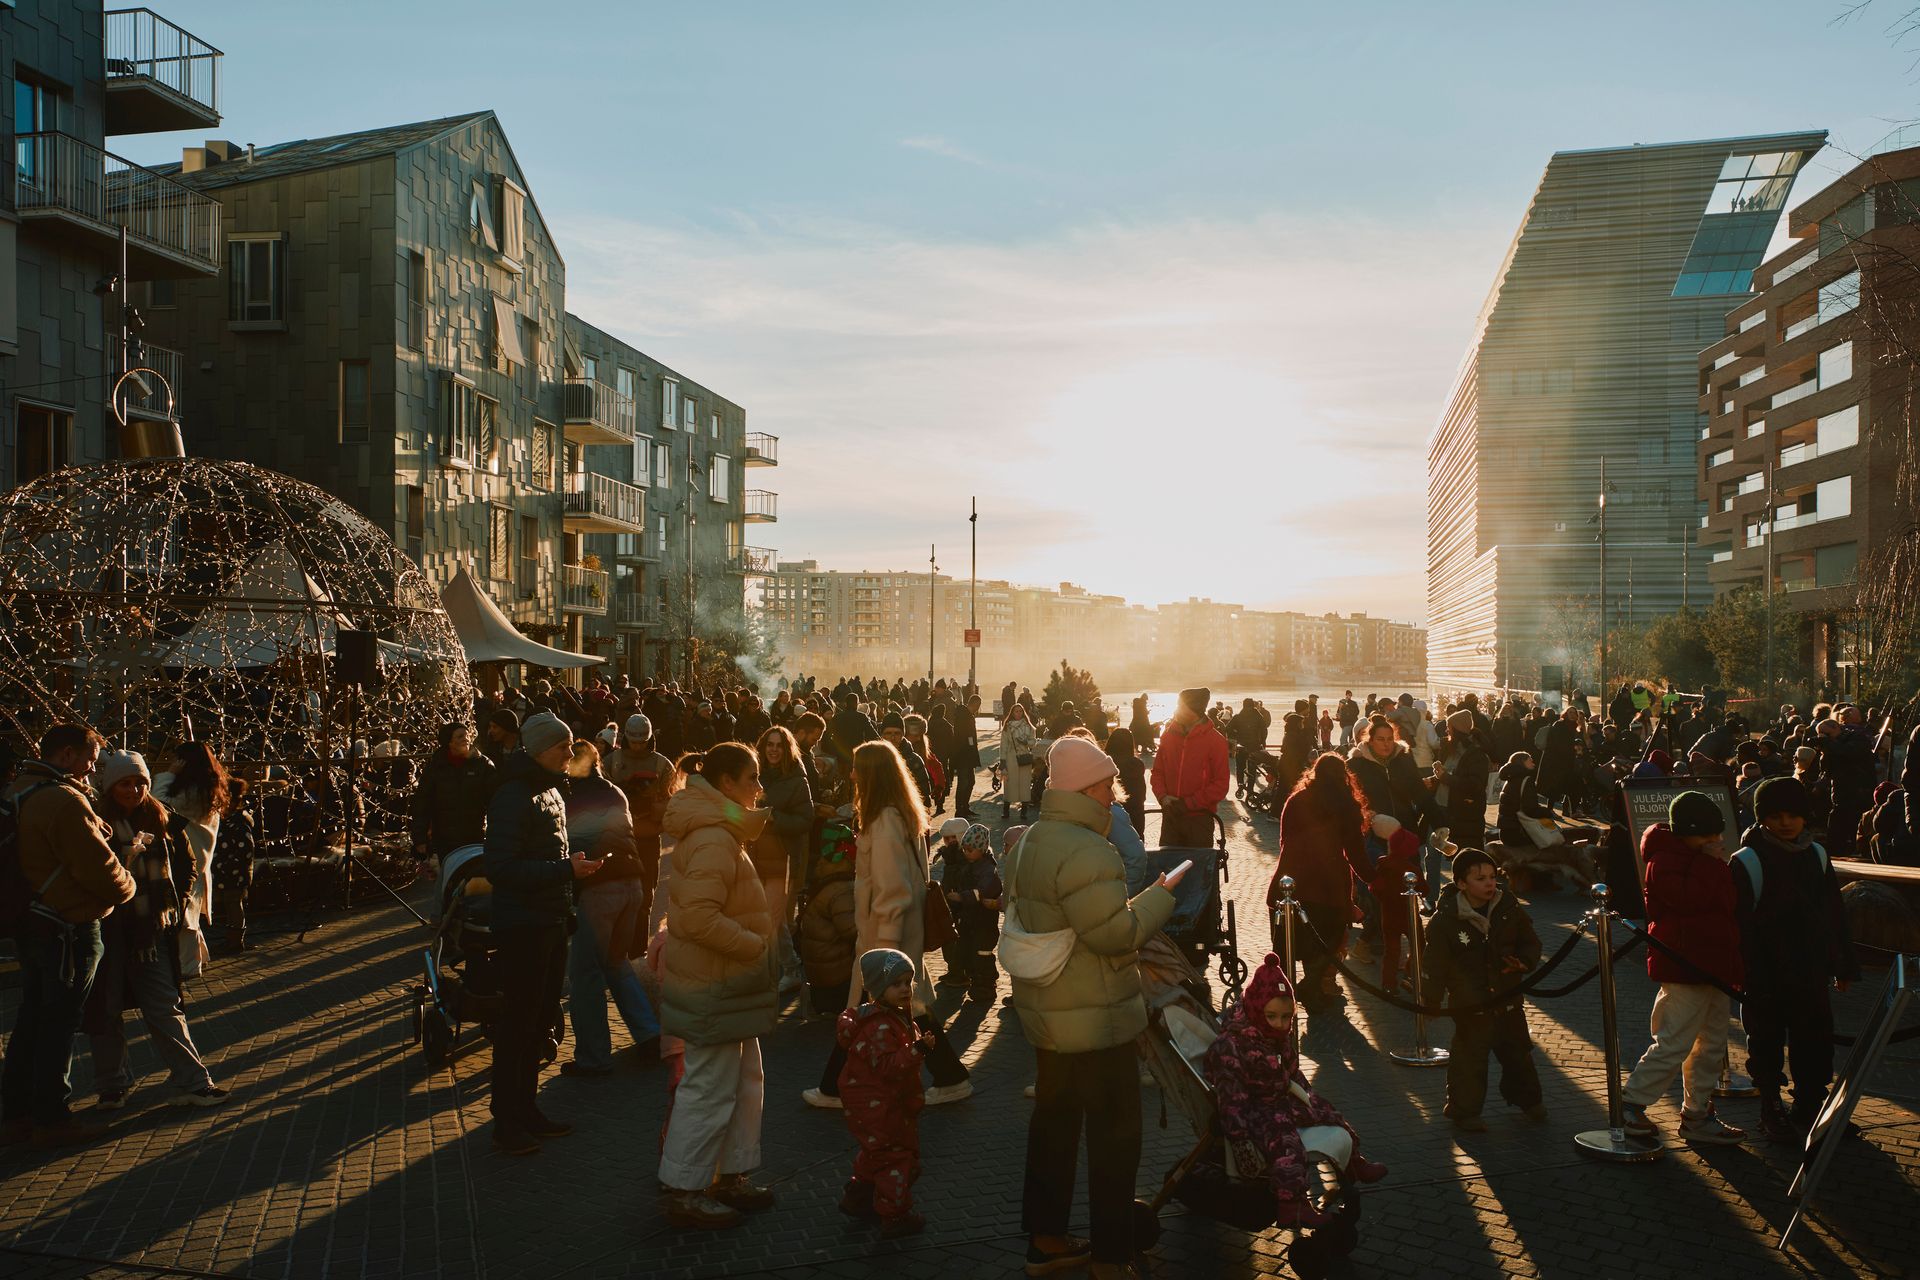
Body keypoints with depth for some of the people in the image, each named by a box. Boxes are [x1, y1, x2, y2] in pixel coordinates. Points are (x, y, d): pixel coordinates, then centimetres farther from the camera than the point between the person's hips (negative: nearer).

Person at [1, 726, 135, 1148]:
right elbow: (100, 868, -19)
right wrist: (126, 887, 0)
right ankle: (51, 1120, 9)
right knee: (58, 1024, 0)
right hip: (68, 930, -9)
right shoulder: (64, 801, -21)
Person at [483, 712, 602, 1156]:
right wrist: (566, 870, -26)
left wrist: (574, 866, 9)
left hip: (552, 924, 9)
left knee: (541, 1019, 15)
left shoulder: (551, 790, 12)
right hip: (522, 927, -9)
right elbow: (499, 868, -25)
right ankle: (506, 1122, 12)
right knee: (518, 1023, 0)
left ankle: (526, 1110, 27)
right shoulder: (513, 797, -17)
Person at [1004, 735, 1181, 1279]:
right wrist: (1161, 896, -13)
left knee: (1054, 1120, 18)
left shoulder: (1026, 843, 9)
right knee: (1114, 1133, 3)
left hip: (1043, 1011, 10)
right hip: (1095, 1020, -10)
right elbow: (1115, 932, -26)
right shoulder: (1085, 851, -24)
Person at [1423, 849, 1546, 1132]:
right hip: (1469, 1006, -5)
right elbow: (1436, 965, -10)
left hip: (1508, 999, 5)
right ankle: (1464, 1111, 19)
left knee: (1518, 1052, 21)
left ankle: (1527, 1098, 44)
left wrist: (1525, 962, -10)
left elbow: (1531, 942, 10)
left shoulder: (1509, 908, -3)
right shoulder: (1444, 920, -15)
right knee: (1469, 1059, 2)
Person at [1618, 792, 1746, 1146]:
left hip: (1714, 966, 10)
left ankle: (1697, 1114, 23)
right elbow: (1692, 897, -27)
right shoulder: (1664, 862, -13)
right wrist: (1714, 864, -17)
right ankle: (1630, 1104, 0)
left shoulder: (1703, 860, 17)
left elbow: (1731, 901, 20)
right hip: (1684, 967, -10)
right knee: (1673, 1044, -10)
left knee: (1712, 1044, 14)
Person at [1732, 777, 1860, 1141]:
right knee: (1768, 1043, 6)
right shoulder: (1748, 862, -11)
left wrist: (1844, 964, 14)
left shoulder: (1817, 856, 6)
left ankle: (1811, 1107, 28)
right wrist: (1744, 973, -16)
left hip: (1811, 974, 5)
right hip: (1766, 976, -5)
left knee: (1815, 1043, 12)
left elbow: (1835, 915, 14)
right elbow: (1740, 925, -12)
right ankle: (1771, 1111, 20)